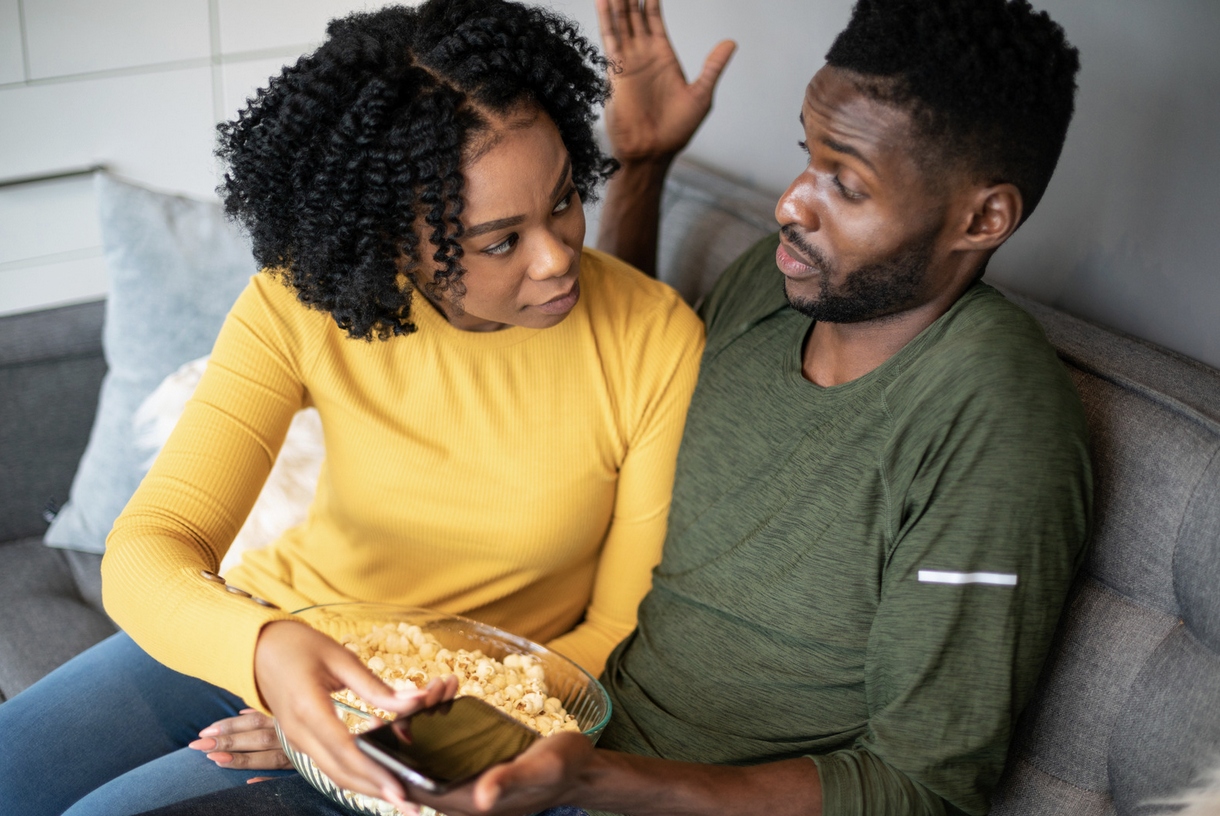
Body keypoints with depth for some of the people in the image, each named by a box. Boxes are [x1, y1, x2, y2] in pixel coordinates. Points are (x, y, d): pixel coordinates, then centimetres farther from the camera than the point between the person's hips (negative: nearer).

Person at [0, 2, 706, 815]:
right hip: (261, 639, 3)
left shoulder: (656, 343, -21)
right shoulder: (301, 304, -16)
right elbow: (148, 549, -21)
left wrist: (431, 717, -25)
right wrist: (261, 649, -44)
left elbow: (625, 633, -12)